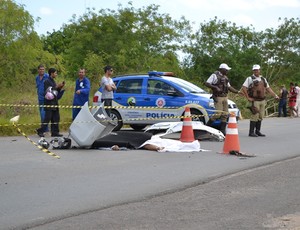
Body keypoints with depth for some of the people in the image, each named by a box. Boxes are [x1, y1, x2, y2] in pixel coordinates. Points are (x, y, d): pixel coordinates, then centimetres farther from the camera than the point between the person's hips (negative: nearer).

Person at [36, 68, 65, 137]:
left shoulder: (53, 81, 17)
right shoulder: (47, 81, -9)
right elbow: (47, 91, -19)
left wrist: (60, 88, 5)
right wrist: (56, 87, -18)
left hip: (55, 103, 8)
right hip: (49, 103, -8)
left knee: (56, 118, 6)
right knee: (47, 118, -8)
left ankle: (55, 132, 11)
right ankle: (40, 131, 0)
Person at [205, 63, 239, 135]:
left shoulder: (225, 77, 18)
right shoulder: (215, 75, -6)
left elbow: (229, 87, 23)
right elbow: (206, 83, -11)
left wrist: (238, 92, 14)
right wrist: (215, 87, -21)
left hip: (225, 97, 8)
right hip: (218, 97, -8)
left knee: (225, 114, 4)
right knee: (218, 113, -16)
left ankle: (222, 130, 7)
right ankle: (207, 126, -3)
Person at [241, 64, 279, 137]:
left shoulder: (263, 79, 18)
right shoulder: (250, 79, -1)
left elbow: (268, 88, 21)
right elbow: (243, 88, -8)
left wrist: (275, 95, 12)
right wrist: (248, 97, -11)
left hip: (262, 100, 6)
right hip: (255, 100, -6)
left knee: (260, 116, 8)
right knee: (255, 116, -11)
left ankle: (258, 131, 16)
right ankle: (251, 132, -5)